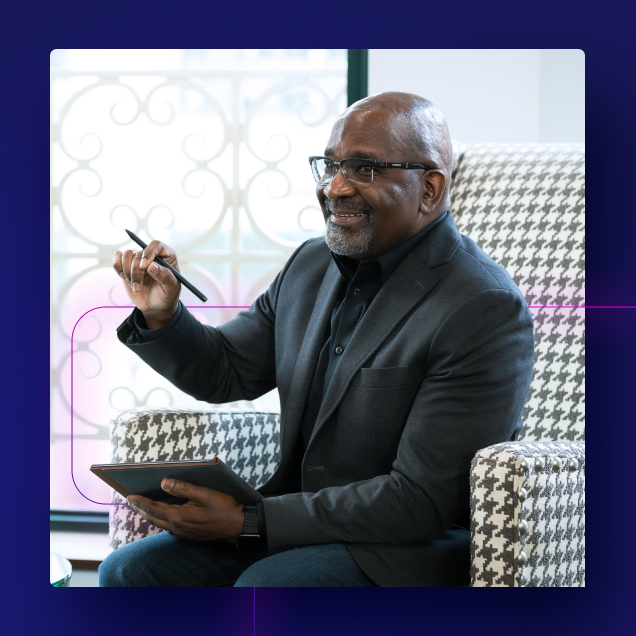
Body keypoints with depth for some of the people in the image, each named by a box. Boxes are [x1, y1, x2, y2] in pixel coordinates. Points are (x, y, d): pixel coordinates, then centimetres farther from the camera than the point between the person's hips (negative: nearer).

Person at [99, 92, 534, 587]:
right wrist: (161, 315, -2)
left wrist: (247, 522, -23)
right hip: (304, 524, 8)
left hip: (407, 551, -8)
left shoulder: (486, 311, -18)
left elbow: (422, 499, -21)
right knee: (129, 570, -6)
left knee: (264, 588, -33)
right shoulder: (312, 265, 8)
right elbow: (227, 371, 21)